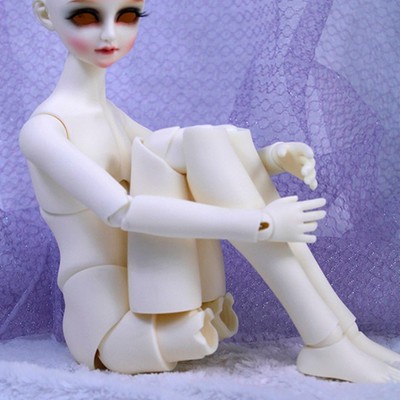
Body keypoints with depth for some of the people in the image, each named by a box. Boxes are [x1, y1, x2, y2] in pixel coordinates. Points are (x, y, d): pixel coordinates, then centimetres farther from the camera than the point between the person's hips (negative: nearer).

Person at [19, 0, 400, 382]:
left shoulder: (114, 119, 14)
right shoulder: (42, 129, -11)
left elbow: (207, 173, 13)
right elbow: (121, 211, -26)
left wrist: (273, 158, -7)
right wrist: (262, 224, -28)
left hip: (157, 309, 7)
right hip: (118, 330, -7)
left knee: (219, 139, -7)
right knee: (202, 142, -19)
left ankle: (340, 329, -10)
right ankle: (327, 343, -21)